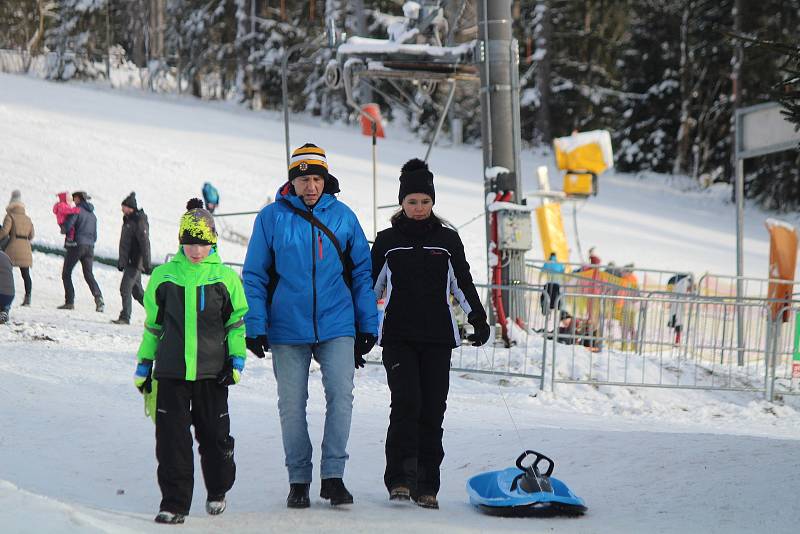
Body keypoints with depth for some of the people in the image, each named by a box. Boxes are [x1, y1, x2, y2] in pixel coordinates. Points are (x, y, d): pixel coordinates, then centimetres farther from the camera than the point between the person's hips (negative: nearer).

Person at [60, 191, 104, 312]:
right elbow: (95, 235, 19)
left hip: (76, 244, -6)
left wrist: (63, 229, 6)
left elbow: (67, 227, -15)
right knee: (88, 274, 8)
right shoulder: (92, 214, 17)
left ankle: (69, 301, -3)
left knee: (66, 274, 5)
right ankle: (98, 297, -14)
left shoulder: (77, 210, -6)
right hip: (89, 246, 6)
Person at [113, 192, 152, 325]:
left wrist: (147, 264, -21)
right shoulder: (128, 220, 16)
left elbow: (144, 243, -18)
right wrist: (121, 261, 27)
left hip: (135, 262, -10)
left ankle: (125, 317, -11)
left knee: (125, 288, -12)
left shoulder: (139, 222, -14)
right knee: (137, 291, 13)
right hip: (129, 261, 10)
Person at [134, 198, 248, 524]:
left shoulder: (225, 277, 1)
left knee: (214, 434, 8)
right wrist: (144, 363, 14)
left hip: (212, 371, -1)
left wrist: (237, 358, 0)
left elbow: (237, 321, 9)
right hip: (171, 370, 1)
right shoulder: (164, 277, 4)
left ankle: (218, 491, 30)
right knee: (172, 437, -3)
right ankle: (174, 503, 3)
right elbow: (153, 324, 13)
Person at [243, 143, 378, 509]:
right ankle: (298, 480, 16)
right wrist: (255, 326, -3)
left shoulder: (343, 216, 4)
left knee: (341, 394, -12)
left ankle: (333, 475, -3)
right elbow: (255, 276, 4)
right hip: (288, 327, 0)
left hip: (336, 325, 0)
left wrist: (367, 325, 7)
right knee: (292, 404, 5)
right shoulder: (272, 217, 1)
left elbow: (362, 272, 10)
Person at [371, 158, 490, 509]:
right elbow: (371, 286, 13)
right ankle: (400, 479, -12)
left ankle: (426, 486, 4)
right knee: (406, 403, -16)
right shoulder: (387, 241, 7)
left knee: (432, 410, -1)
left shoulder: (448, 240, 9)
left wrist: (478, 318, 2)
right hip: (398, 338, -1)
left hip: (438, 337, 1)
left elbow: (462, 283, 13)